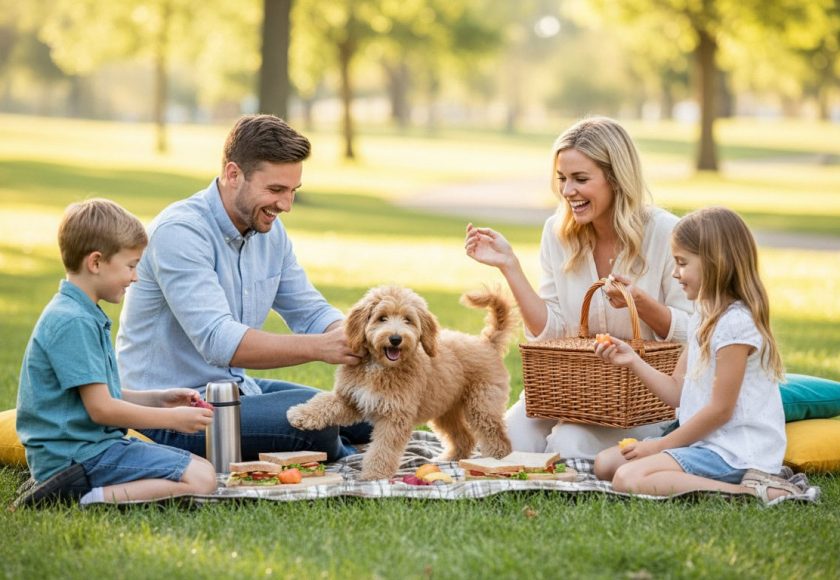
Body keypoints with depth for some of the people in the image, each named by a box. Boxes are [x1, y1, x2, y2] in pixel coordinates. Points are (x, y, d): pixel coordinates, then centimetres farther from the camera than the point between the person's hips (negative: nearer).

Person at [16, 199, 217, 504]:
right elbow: (101, 408, -19)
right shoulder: (72, 322, -17)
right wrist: (173, 418, -10)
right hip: (77, 454, -11)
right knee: (200, 479, -17)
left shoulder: (84, 316, 17)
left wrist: (158, 399, 12)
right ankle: (89, 499, -22)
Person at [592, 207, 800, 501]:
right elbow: (677, 392, 15)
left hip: (732, 452, -10)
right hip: (705, 442, 10)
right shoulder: (704, 318, 14)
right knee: (605, 463, 6)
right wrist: (633, 361, 4)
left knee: (629, 478, -25)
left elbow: (720, 409, -17)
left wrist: (661, 445, -9)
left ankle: (753, 492, -22)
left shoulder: (736, 323, -18)